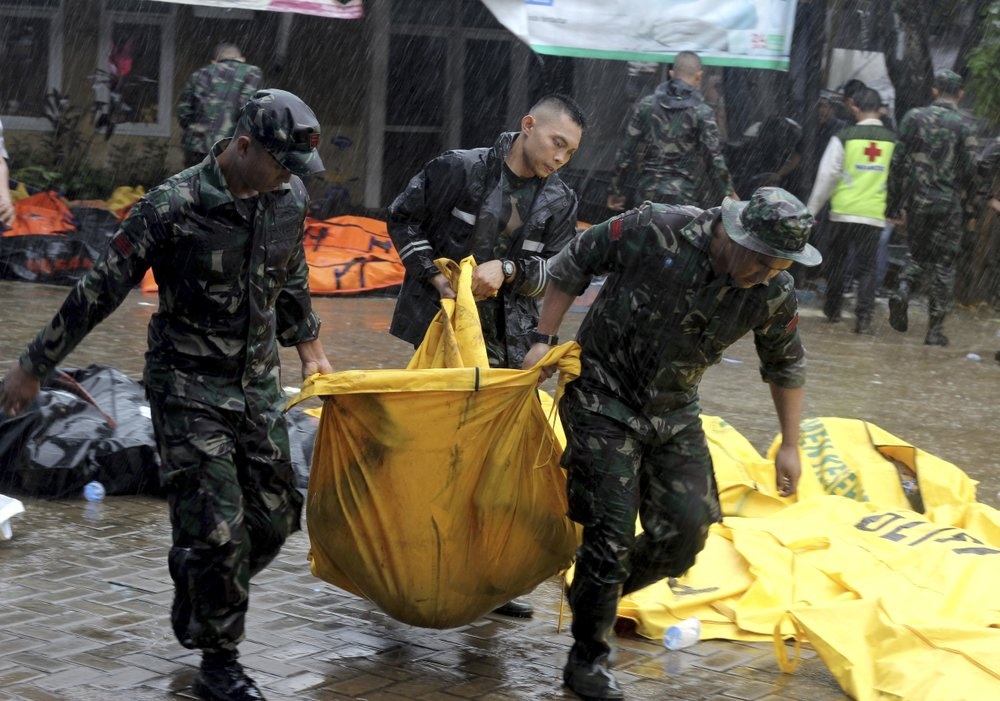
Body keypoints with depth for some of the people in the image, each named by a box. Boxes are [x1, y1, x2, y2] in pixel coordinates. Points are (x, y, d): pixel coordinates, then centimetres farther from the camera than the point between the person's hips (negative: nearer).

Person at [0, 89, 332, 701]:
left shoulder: (289, 199, -1)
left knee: (276, 516, 7)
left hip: (258, 384, 6)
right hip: (189, 388, -6)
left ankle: (195, 606, 32)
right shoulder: (174, 207, -19)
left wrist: (310, 347, 27)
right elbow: (101, 291, -13)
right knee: (218, 529, -8)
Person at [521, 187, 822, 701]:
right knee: (612, 532, -9)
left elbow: (785, 366, 8)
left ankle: (598, 593, 26)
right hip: (604, 399, -5)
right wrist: (543, 340, -11)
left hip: (674, 414, 5)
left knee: (685, 529, -2)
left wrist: (789, 445, 8)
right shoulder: (654, 232, -25)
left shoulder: (774, 294, -11)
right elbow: (571, 264, -10)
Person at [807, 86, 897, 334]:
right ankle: (864, 317, -8)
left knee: (837, 261, 17)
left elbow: (827, 176, -4)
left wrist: (811, 210, 4)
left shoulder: (844, 137, -6)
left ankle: (832, 309, 28)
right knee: (867, 267, 5)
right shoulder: (893, 141, 1)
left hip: (843, 212, -1)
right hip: (875, 215, 1)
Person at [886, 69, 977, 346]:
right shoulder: (964, 126, -7)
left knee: (917, 253, 21)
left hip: (917, 200, 2)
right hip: (948, 204, -2)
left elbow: (898, 162, 0)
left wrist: (895, 204, 6)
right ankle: (935, 329, 6)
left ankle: (902, 288, -8)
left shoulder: (914, 117, 0)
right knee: (944, 264, 6)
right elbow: (969, 170, -9)